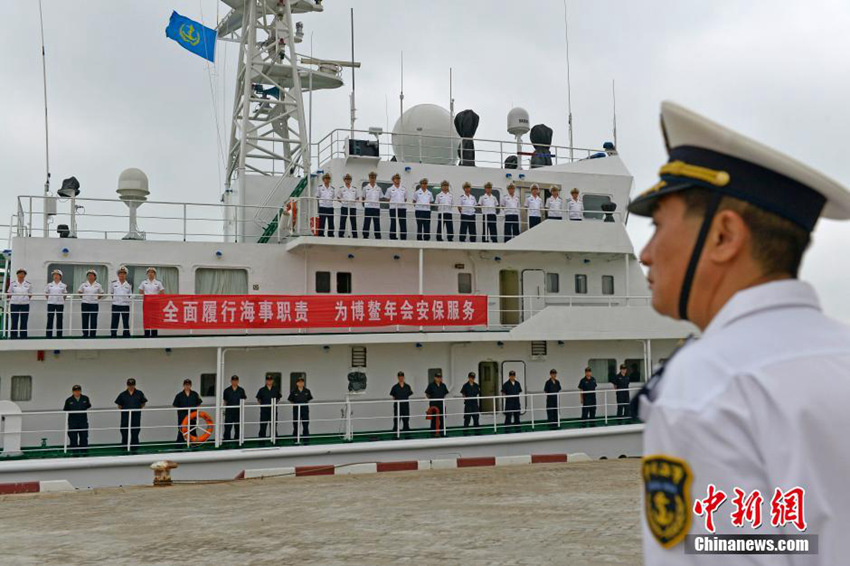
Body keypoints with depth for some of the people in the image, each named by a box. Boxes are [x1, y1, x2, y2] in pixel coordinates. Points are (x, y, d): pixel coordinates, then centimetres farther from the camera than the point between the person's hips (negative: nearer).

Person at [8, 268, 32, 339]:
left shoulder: (28, 284, 2)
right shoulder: (12, 283, 2)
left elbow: (30, 294, 10)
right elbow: (9, 294, 11)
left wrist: (26, 299, -1)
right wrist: (12, 299, 2)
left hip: (25, 304, 0)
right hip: (14, 304, 0)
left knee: (24, 322, 2)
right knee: (14, 322, 1)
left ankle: (23, 337, 8)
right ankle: (13, 336, 6)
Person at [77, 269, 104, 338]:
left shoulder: (98, 285, 4)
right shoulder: (84, 284, 4)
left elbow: (101, 293, 13)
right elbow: (79, 292, 13)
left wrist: (97, 298, 1)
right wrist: (83, 297, 3)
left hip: (94, 304, 0)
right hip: (85, 304, 0)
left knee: (93, 320, -1)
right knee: (85, 320, 3)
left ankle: (93, 334, 5)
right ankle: (85, 334, 10)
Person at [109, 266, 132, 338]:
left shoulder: (129, 284, 8)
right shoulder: (113, 283, 6)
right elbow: (110, 293, 13)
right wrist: (114, 297, 1)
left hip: (125, 305, 0)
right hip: (116, 305, 0)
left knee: (126, 323, 2)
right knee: (114, 322, 0)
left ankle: (127, 336, 7)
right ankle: (113, 336, 5)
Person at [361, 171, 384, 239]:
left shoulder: (379, 188, 9)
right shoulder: (365, 188, 5)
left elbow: (380, 198, 12)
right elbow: (363, 198, 7)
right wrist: (364, 205, -2)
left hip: (376, 208, 1)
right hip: (368, 208, -1)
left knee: (377, 224, 3)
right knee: (366, 223, -1)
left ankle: (378, 238, 7)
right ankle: (365, 237, 4)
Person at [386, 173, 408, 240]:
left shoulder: (404, 189, 11)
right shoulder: (390, 189, 5)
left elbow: (405, 199, 15)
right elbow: (388, 199, 6)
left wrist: (402, 203, 0)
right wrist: (394, 202, -5)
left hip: (402, 208, 2)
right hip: (393, 208, -2)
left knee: (403, 225, -1)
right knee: (393, 225, 0)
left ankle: (403, 239, 2)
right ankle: (393, 239, 4)